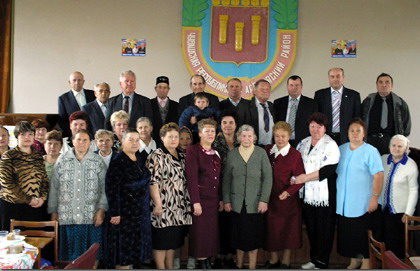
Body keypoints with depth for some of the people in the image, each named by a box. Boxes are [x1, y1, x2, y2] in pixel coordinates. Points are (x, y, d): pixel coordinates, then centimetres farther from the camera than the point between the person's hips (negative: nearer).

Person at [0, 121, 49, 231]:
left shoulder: (38, 157, 13)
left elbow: (45, 180, 15)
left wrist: (43, 198, -4)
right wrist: (28, 200, -13)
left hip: (36, 207, 4)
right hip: (12, 206, -4)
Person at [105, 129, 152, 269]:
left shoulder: (139, 159, 9)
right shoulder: (118, 162, -13)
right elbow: (111, 189, -18)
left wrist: (146, 208, 13)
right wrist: (115, 213, -21)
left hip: (141, 212, 7)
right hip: (125, 212, -7)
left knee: (133, 246, 14)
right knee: (124, 247, 0)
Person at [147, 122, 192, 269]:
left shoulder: (182, 155, 13)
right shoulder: (157, 156, -8)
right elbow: (153, 181, -15)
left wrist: (187, 202, 15)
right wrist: (158, 204, -20)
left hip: (179, 207, 7)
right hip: (164, 206, -7)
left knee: (174, 240, 13)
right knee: (162, 240, -1)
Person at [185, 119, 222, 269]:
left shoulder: (216, 153, 13)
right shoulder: (193, 151, -8)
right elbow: (191, 178, -14)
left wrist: (220, 199, 11)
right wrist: (196, 202, -18)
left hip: (214, 200, 6)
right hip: (200, 199, -6)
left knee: (211, 232, 9)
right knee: (200, 233, 0)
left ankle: (207, 261, 18)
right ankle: (201, 263, 11)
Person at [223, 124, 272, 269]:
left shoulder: (261, 153, 0)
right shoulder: (232, 154, 6)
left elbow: (267, 177, -2)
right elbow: (226, 179, 7)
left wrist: (264, 200, -8)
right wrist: (226, 200, 2)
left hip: (255, 202, -1)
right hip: (237, 202, 1)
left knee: (253, 235, 2)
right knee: (239, 234, 6)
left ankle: (252, 266, 14)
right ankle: (239, 264, 21)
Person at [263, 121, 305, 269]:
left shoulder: (295, 154, -10)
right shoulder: (267, 151, 3)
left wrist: (288, 192, -23)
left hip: (287, 198, -3)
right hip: (269, 197, 4)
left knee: (288, 228, 8)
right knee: (271, 228, 11)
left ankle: (285, 261, 26)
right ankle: (273, 259, 30)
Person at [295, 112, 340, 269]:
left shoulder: (330, 145, -8)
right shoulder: (304, 143, 12)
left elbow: (328, 170, -18)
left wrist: (305, 177, -16)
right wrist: (295, 178, 2)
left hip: (324, 196, -6)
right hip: (307, 194, 6)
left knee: (324, 230, 3)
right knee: (311, 228, 14)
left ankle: (321, 263, 16)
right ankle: (314, 259, 28)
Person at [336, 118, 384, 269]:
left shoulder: (371, 151, -8)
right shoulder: (341, 150, 8)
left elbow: (378, 176, -13)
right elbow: (334, 172, 15)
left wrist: (375, 198, -18)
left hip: (363, 205, -5)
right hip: (343, 204, 5)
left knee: (363, 234, 4)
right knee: (347, 233, 12)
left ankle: (366, 263, 19)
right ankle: (354, 261, 29)